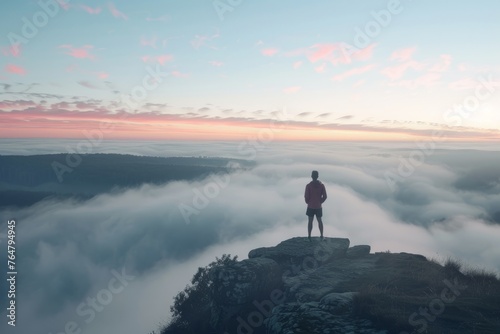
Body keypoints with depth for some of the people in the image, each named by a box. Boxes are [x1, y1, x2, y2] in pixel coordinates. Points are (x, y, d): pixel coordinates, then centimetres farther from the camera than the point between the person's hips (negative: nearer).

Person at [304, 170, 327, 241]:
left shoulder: (308, 185, -15)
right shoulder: (321, 185, -7)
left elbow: (306, 196, -13)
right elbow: (325, 196, -5)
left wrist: (308, 202, 7)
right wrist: (320, 202, 10)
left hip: (310, 206, -2)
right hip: (318, 207, 2)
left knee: (310, 221, 8)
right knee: (319, 220, 16)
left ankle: (309, 236, 13)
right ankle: (322, 236, 20)